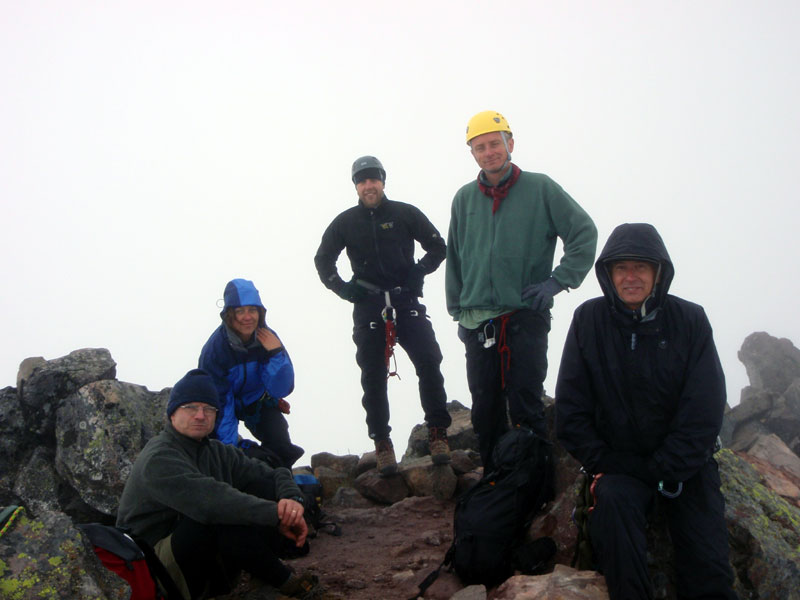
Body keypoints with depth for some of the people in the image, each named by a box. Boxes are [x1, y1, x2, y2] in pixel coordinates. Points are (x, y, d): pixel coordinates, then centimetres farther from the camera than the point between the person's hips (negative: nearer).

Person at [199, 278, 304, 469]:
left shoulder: (268, 339, -20)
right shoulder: (214, 349, -29)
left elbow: (282, 389, -18)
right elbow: (219, 403, -25)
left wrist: (276, 353, -33)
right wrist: (231, 446, -31)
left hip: (258, 400, 2)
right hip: (226, 402, -2)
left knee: (282, 449, -14)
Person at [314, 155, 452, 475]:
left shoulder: (405, 213, 6)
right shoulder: (345, 222, 10)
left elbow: (437, 246, 12)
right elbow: (323, 259, 19)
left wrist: (419, 271, -4)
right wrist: (341, 287, 4)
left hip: (406, 302, -1)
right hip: (368, 308, 2)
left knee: (429, 362, -17)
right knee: (373, 377, 3)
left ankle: (437, 432, -6)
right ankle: (381, 443, 13)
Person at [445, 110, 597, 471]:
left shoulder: (540, 188, 1)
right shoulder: (464, 199, 12)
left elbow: (584, 232, 2)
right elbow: (454, 258, 18)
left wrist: (557, 280, -6)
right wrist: (458, 311, 13)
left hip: (526, 317, -4)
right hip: (477, 321, 4)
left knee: (526, 408, -5)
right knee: (485, 410, 8)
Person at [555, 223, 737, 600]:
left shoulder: (690, 321, -4)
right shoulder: (589, 320, -3)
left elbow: (703, 416, -7)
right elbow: (570, 414, -3)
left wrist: (659, 473, -15)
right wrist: (605, 465, -13)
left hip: (684, 464, 0)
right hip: (617, 460, 0)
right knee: (612, 502, -31)